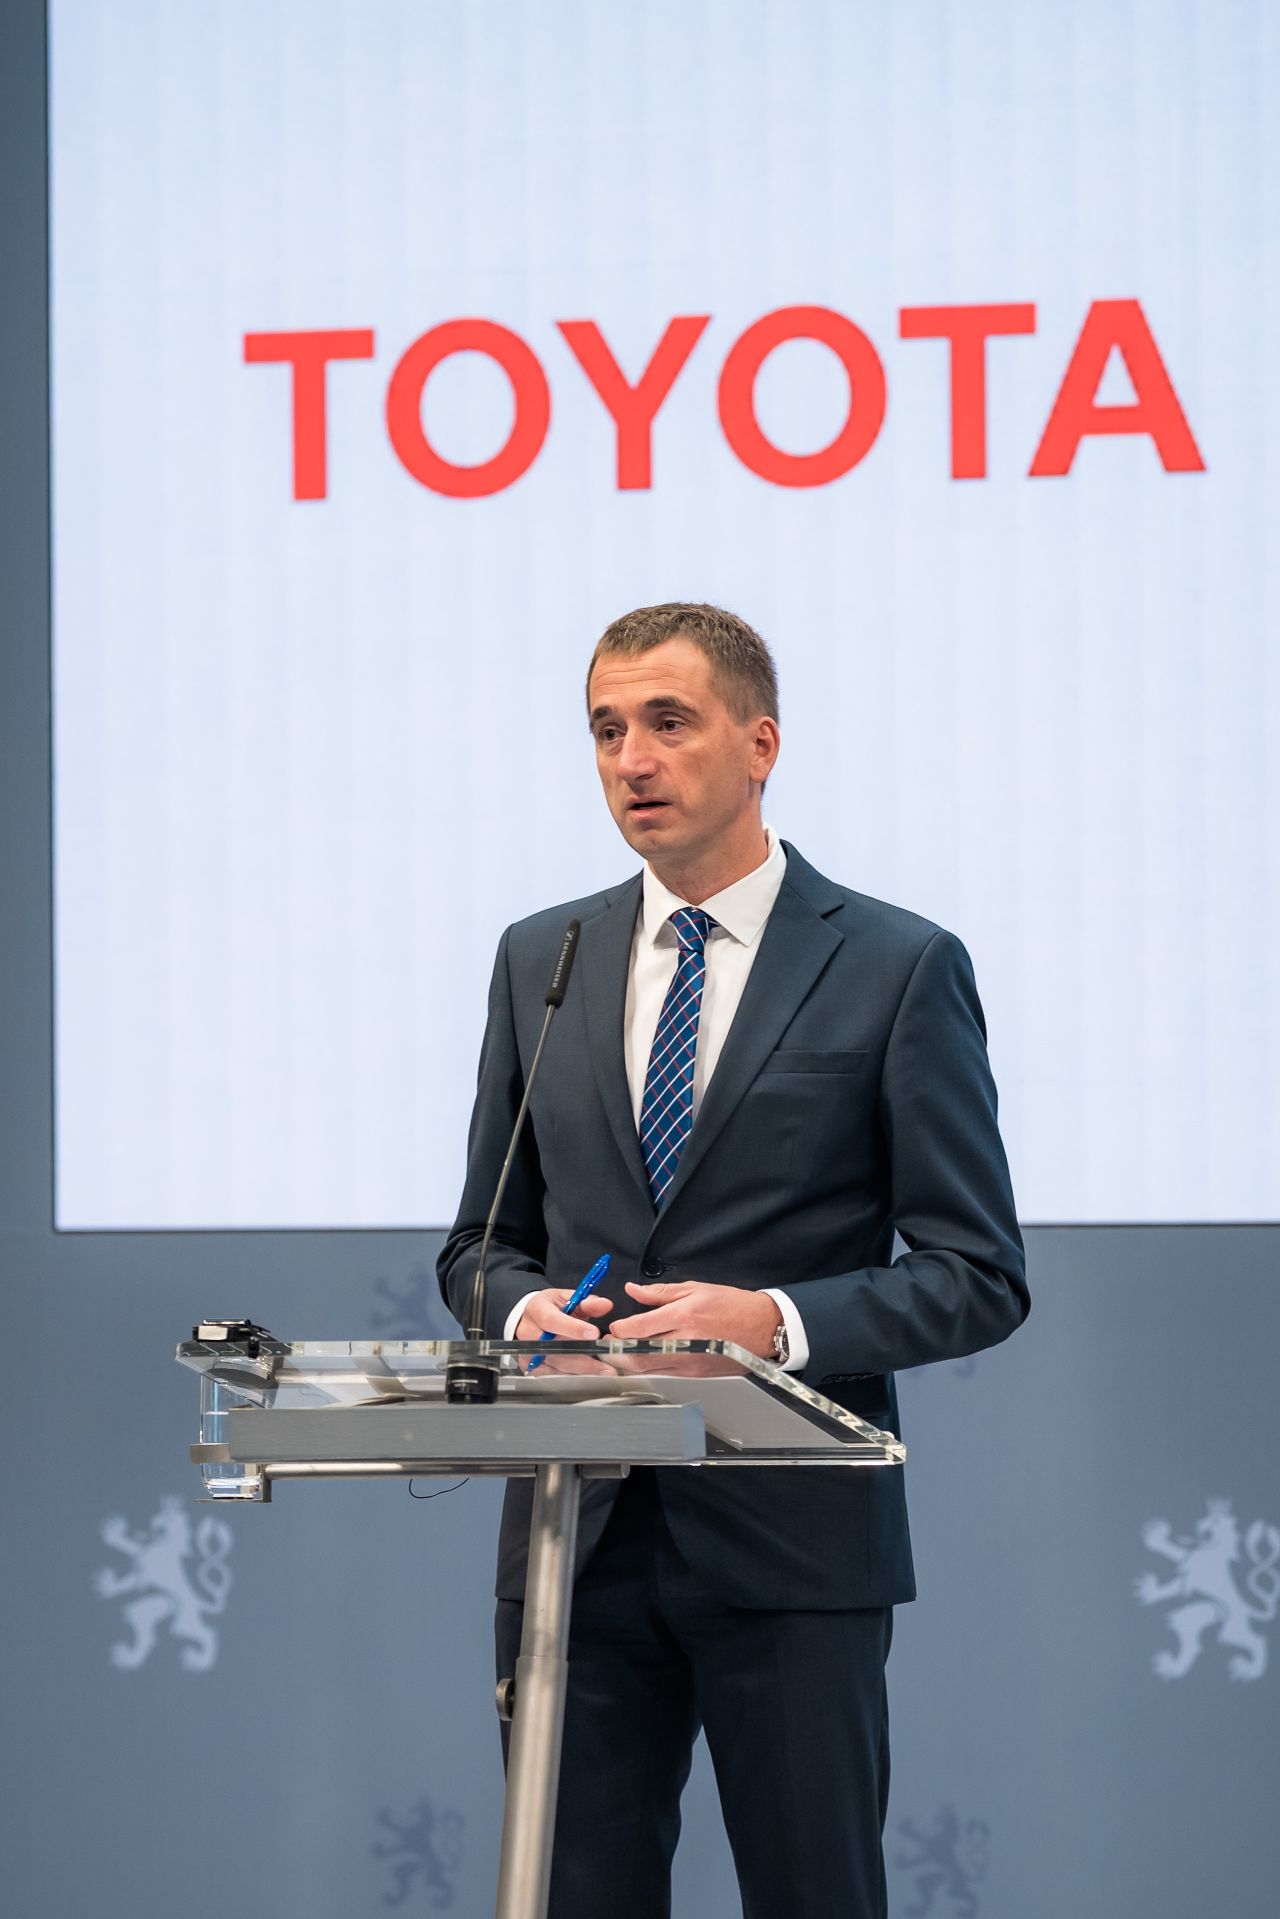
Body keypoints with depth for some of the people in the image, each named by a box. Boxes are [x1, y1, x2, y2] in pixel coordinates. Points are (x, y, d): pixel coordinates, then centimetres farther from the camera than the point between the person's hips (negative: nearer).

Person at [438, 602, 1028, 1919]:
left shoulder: (899, 969, 0)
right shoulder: (540, 961, 12)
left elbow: (976, 1274, -3)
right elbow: (483, 1241, 17)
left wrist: (778, 1319, -18)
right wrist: (525, 1306, -6)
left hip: (791, 1539, -3)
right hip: (578, 1532, 3)